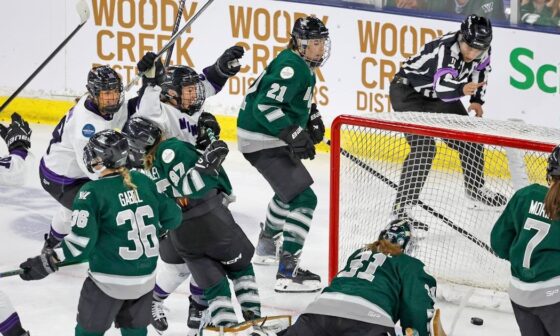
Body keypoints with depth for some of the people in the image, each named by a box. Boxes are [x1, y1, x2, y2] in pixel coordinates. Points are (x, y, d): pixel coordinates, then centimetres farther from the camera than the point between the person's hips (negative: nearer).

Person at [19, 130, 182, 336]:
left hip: (109, 280, -5)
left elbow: (81, 242, -20)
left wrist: (46, 263, -13)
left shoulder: (92, 192, -16)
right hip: (146, 277, 6)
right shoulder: (143, 182, 0)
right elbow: (172, 217, 8)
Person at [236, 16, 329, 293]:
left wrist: (312, 118, 15)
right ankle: (287, 272, -21)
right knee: (303, 198, -17)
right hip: (262, 141, -11)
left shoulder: (303, 65, 10)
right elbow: (265, 106, -29)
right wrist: (294, 134, -32)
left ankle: (266, 246, 53)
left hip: (273, 139, 11)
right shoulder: (291, 67, -21)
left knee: (289, 189, 33)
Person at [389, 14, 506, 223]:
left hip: (439, 96, 8)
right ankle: (402, 205, -21)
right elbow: (442, 87, -48)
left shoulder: (483, 50, -13)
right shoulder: (446, 48, -35)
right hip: (408, 90, -8)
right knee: (423, 147, -23)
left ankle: (475, 188, 37)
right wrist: (462, 89, -67)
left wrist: (477, 99, 8)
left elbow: (481, 69, 12)